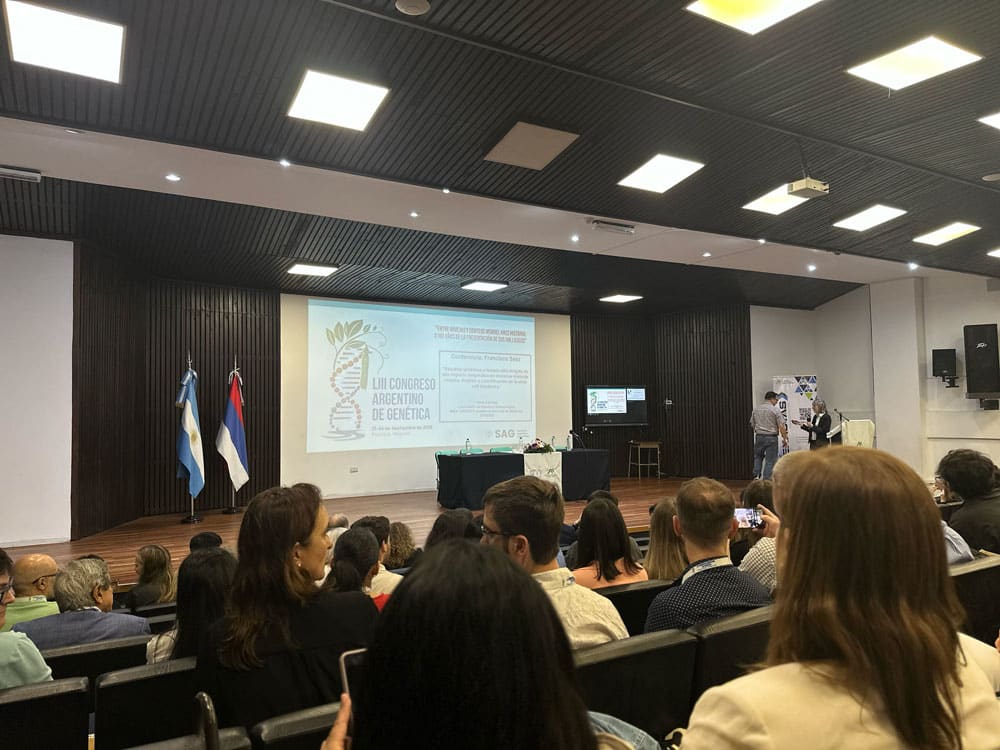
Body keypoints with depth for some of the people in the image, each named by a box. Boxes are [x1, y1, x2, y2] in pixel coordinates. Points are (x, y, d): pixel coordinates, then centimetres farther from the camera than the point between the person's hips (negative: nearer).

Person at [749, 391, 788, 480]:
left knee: (758, 457, 21)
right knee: (770, 460, 3)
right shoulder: (775, 410, -9)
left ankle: (756, 475, 9)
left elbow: (752, 424, 12)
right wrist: (785, 439, -6)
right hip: (771, 437, -4)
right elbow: (781, 426, -12)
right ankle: (766, 480, 4)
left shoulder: (756, 410, 6)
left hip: (759, 437, 4)